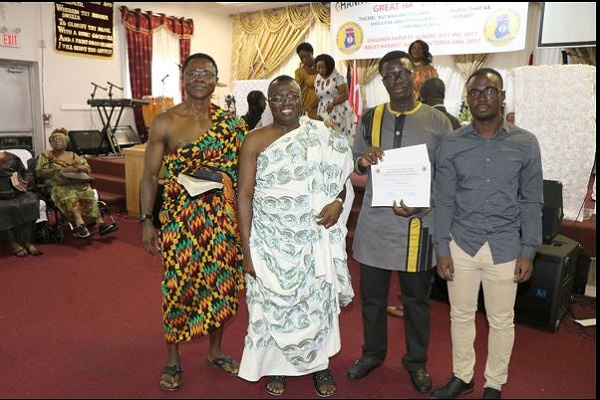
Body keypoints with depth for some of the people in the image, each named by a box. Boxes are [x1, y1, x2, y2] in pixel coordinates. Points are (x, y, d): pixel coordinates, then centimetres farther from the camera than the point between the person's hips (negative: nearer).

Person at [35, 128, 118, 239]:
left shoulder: (73, 155, 23)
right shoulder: (46, 155, 16)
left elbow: (88, 168, 16)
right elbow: (39, 172, 5)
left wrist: (79, 168, -7)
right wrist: (56, 170, -9)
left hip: (77, 182, 3)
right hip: (58, 184, -2)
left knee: (89, 194, -32)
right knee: (70, 197, -39)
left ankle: (100, 223, -45)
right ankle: (80, 224, -57)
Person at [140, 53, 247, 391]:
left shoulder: (230, 121, 4)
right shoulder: (165, 123, -3)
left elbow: (242, 169, 8)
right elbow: (150, 175, 0)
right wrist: (146, 221, -4)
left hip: (223, 216, 3)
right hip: (181, 216, -2)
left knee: (221, 280, 11)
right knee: (180, 284, 4)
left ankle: (216, 350, 33)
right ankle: (173, 359, 25)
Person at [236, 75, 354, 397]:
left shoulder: (324, 138, 0)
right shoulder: (255, 142, -5)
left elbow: (340, 177, 10)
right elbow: (244, 196, -6)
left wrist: (337, 202, -14)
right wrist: (246, 249, -10)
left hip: (315, 241, 2)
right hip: (271, 241, -1)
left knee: (317, 301, 12)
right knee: (272, 303, 11)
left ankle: (319, 364, 35)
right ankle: (275, 366, 34)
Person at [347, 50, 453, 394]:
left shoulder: (438, 121, -2)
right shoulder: (370, 118, 4)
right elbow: (354, 167, 10)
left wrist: (421, 207, -15)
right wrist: (362, 162, -14)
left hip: (416, 223, -1)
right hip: (375, 221, 2)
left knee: (417, 298, 13)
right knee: (372, 294, 14)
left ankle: (416, 361, 34)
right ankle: (373, 353, 35)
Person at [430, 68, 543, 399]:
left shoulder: (525, 144, -2)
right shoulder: (452, 144, -2)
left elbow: (531, 201, 2)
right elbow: (443, 200, -1)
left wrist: (528, 251, -2)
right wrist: (441, 249, -4)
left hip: (505, 247, 0)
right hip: (461, 245, 1)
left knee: (501, 321, 12)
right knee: (461, 315, 14)